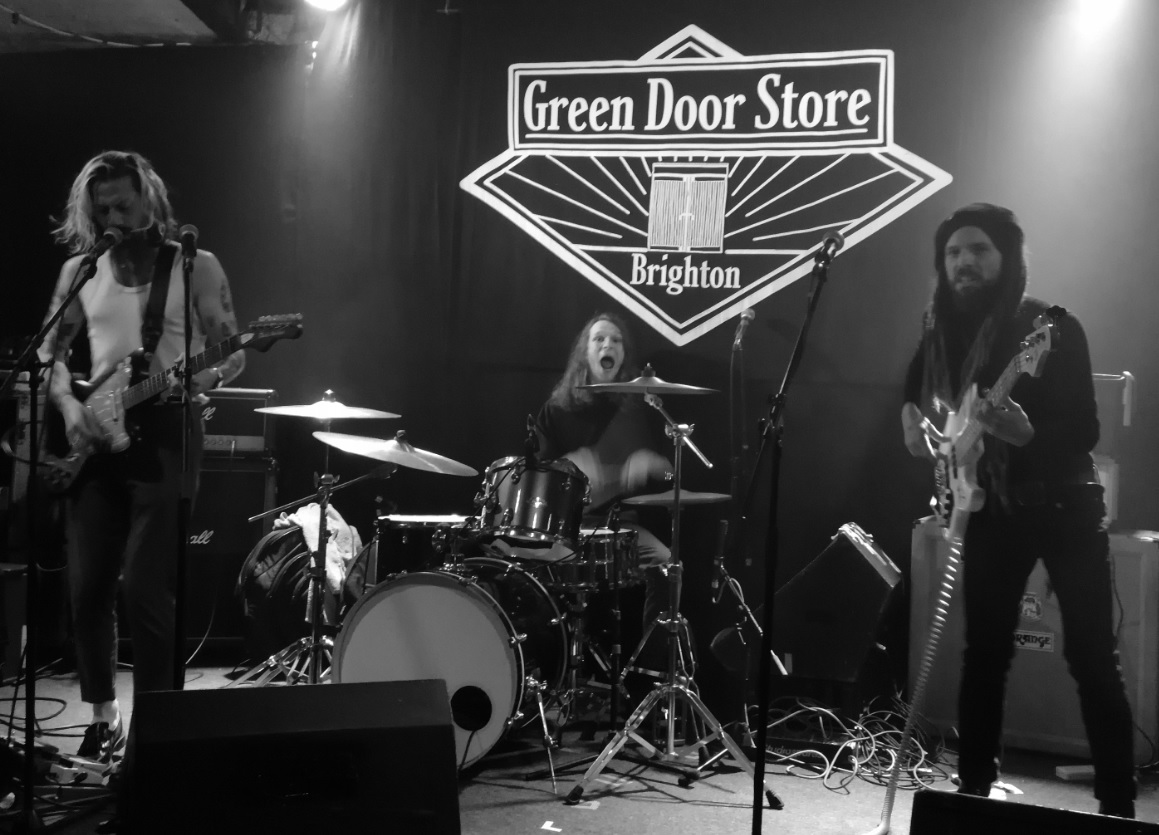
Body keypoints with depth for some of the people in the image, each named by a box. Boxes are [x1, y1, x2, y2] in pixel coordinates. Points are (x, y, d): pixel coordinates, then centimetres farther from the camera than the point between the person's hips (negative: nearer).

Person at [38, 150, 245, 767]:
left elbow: (232, 352, 1)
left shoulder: (196, 266, 2)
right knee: (88, 587, 3)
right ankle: (104, 715, 21)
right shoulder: (79, 271, 12)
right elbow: (49, 353, 14)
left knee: (147, 588, -10)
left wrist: (205, 376, -20)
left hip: (165, 432, -4)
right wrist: (69, 405, -5)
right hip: (94, 436, 4)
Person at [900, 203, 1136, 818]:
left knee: (1093, 659, -3)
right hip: (991, 510, 4)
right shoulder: (940, 328, 0)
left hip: (1064, 506, -4)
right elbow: (917, 394, 17)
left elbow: (1085, 431, -21)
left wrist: (1025, 432, -39)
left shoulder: (1053, 328, -15)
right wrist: (913, 420, -5)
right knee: (983, 654, 8)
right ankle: (973, 789, 20)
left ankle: (1118, 808, 5)